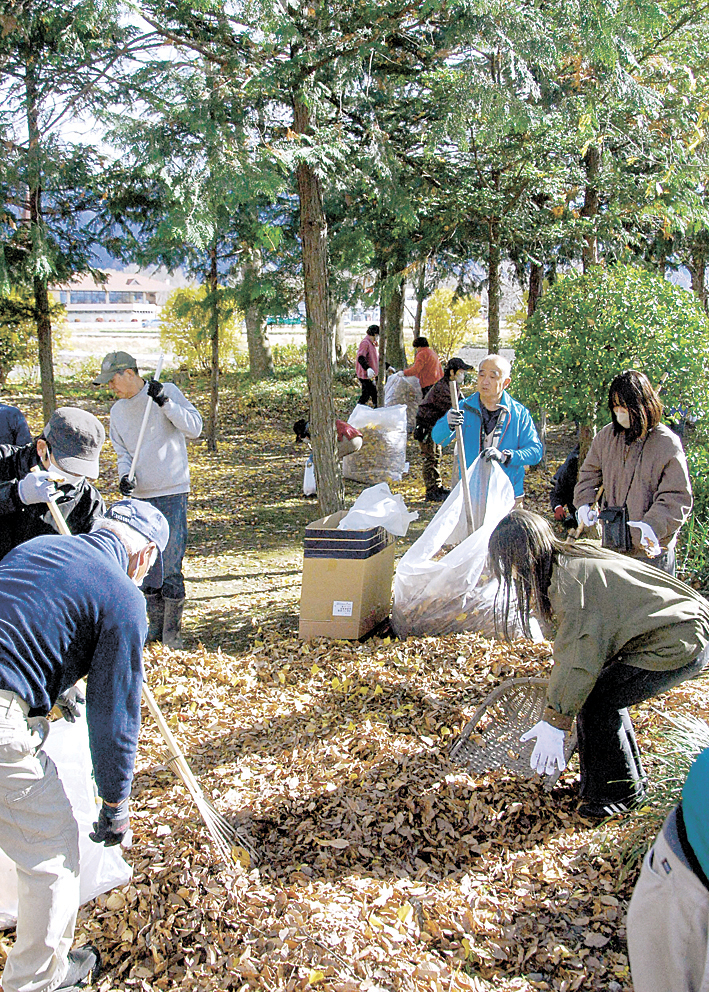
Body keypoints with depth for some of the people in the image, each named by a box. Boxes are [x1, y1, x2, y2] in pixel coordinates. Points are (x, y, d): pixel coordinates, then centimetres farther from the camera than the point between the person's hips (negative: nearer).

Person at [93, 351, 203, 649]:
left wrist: (165, 402, -20)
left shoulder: (168, 391, -3)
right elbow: (122, 452, 16)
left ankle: (171, 629, 3)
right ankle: (155, 625, 20)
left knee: (171, 564, -7)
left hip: (172, 493, -5)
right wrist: (125, 475, -4)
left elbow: (194, 428, -10)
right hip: (139, 495, 5)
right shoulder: (118, 410, 12)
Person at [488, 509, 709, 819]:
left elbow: (578, 660, -23)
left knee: (594, 700, -7)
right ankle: (631, 780, 27)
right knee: (602, 689, 13)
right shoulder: (573, 555, 7)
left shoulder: (569, 579, -22)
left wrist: (554, 721, -19)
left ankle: (620, 794, 10)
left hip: (680, 644, -10)